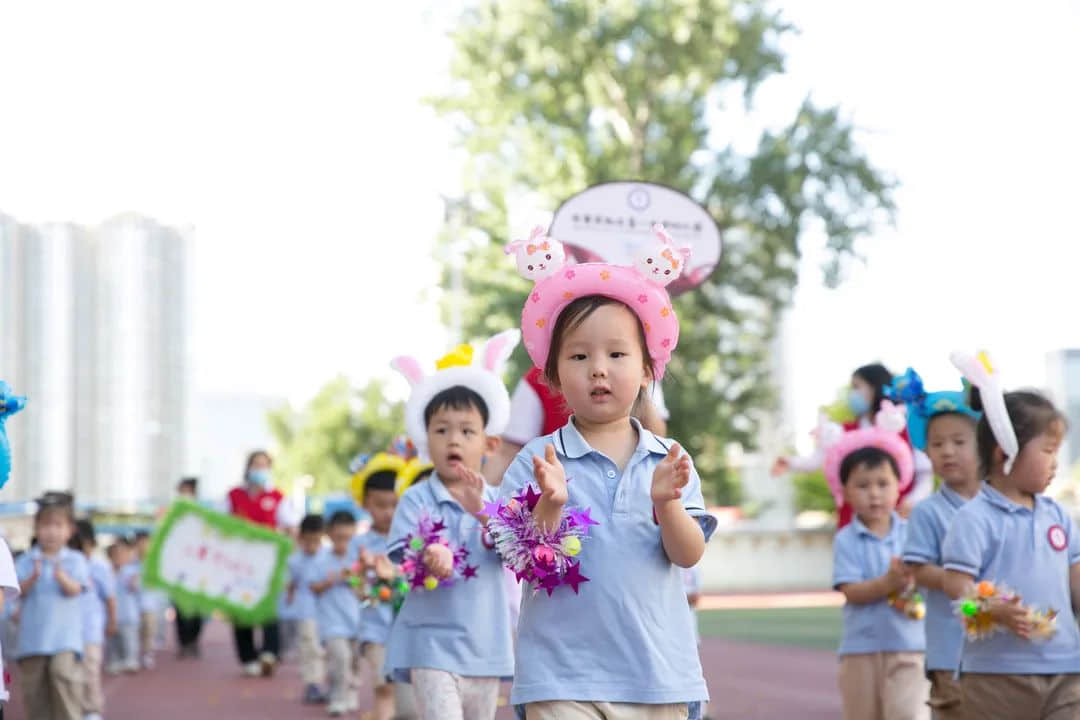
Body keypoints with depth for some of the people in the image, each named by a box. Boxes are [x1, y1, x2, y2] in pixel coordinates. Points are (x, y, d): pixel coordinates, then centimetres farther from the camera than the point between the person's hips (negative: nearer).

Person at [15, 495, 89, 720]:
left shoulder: (75, 560, 3)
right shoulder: (26, 561, 6)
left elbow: (74, 589, -8)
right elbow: (20, 589, -5)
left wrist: (62, 577, -29)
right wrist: (33, 577, -25)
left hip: (65, 635, -2)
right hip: (32, 637, 2)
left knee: (63, 670, -23)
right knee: (33, 682, 6)